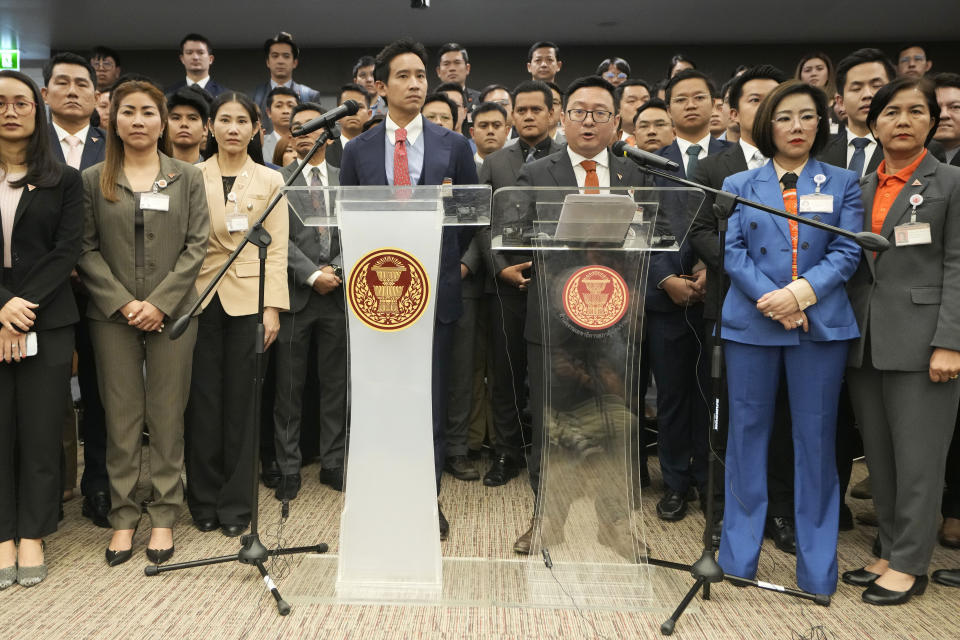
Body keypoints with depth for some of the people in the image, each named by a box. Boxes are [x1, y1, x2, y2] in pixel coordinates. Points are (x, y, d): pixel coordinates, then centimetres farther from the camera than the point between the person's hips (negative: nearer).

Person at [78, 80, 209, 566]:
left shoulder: (187, 177, 6)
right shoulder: (93, 180, 7)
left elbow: (196, 244, -1)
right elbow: (86, 250, 2)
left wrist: (160, 301, -10)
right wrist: (122, 302, -10)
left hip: (172, 312, 0)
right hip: (113, 315, 1)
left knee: (168, 418, 4)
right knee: (121, 418, 5)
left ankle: (163, 516, 16)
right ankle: (123, 516, 18)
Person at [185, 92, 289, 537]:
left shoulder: (270, 181, 6)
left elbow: (276, 249, 2)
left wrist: (272, 307, -7)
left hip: (248, 300, 0)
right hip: (200, 299, 1)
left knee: (241, 402, 3)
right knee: (203, 401, 4)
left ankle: (235, 504, 15)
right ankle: (204, 501, 19)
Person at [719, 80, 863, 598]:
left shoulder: (842, 183, 10)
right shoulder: (739, 185, 9)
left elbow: (847, 252, 1)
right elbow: (734, 253, 0)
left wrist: (800, 293, -15)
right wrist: (773, 301, -14)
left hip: (822, 322, 0)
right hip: (751, 322, 0)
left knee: (816, 438, 4)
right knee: (748, 432, 5)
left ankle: (817, 567, 16)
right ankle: (739, 554, 18)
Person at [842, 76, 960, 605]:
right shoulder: (860, 189, 13)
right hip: (864, 340, 5)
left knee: (917, 456, 1)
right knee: (879, 455, 11)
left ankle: (910, 564, 14)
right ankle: (890, 551, 24)